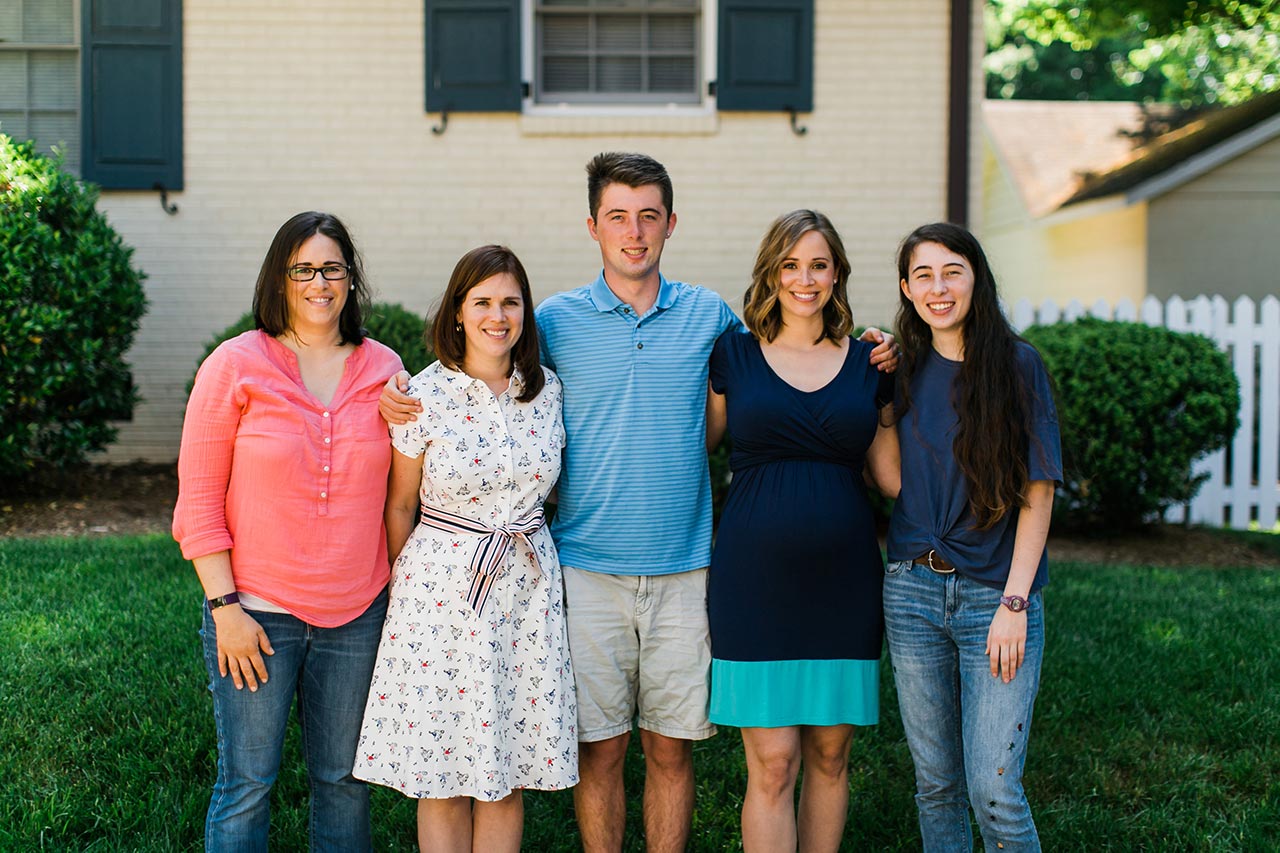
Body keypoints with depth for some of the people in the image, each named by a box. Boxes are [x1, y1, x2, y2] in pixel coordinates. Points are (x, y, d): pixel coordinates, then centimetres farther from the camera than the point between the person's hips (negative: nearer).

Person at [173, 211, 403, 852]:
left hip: (356, 614, 3)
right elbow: (199, 497, -5)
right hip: (254, 610, -3)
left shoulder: (384, 371, 4)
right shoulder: (236, 366, -5)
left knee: (343, 777, 13)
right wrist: (224, 606, -10)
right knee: (248, 782, 4)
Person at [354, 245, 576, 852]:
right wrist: (405, 589, 6)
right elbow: (400, 506, 1)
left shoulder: (546, 391, 3)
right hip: (444, 587, -3)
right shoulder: (426, 396, -8)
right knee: (444, 777, 3)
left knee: (509, 773, 8)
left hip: (529, 585, 3)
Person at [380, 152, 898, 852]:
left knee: (670, 748, 7)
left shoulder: (708, 314, 6)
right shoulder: (557, 319, 2)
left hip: (682, 570, 1)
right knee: (599, 748, 5)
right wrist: (400, 399, -6)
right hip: (589, 569, -1)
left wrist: (866, 360, 6)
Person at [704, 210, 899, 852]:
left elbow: (895, 480, 9)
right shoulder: (733, 355, 4)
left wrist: (897, 396, 3)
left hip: (843, 582, 2)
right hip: (756, 578, -2)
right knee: (772, 764, -4)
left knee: (829, 755, 9)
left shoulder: (868, 364, 9)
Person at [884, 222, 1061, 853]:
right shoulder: (904, 370, 9)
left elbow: (1037, 494, -5)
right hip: (912, 591, 4)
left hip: (995, 593, -4)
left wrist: (1014, 602, -12)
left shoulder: (1016, 364, -4)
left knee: (994, 792, -7)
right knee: (935, 784, 10)